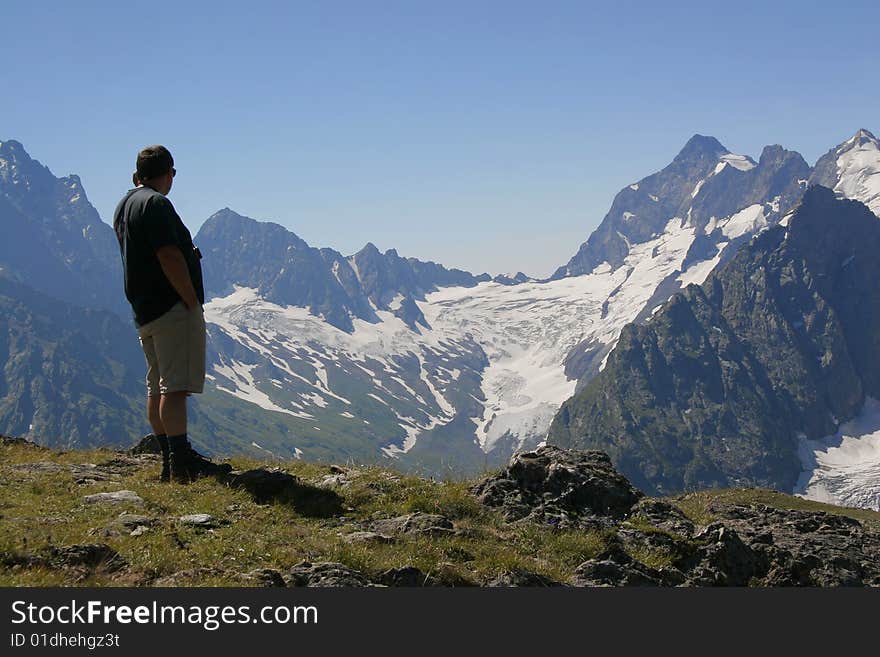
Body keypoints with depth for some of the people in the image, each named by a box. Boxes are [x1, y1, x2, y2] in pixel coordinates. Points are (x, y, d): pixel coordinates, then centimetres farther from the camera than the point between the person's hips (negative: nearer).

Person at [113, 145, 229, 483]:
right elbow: (169, 258, -20)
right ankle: (181, 462, -14)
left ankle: (170, 460, 16)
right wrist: (193, 302, -17)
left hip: (144, 311, 10)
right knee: (175, 386, -12)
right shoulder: (156, 203, -13)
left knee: (157, 387, 11)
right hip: (172, 307, -10)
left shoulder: (124, 206, 17)